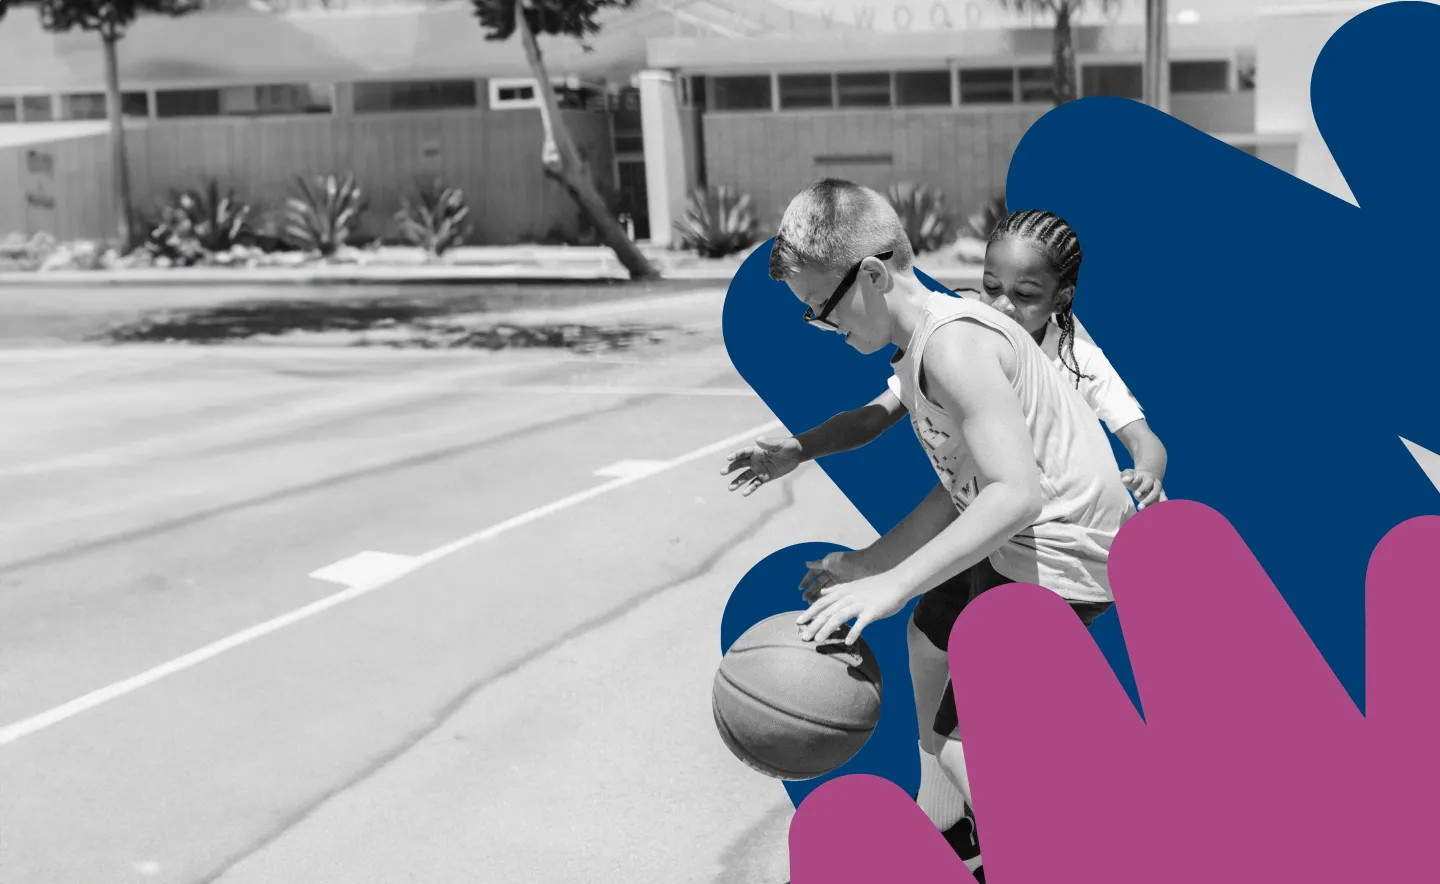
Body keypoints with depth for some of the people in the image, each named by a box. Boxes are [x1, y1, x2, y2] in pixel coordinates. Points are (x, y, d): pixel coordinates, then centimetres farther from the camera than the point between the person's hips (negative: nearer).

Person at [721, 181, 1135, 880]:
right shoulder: (926, 338, 7)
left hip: (1057, 557, -11)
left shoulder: (952, 343, -26)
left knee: (960, 744, -12)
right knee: (929, 637, 29)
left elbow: (1017, 493, -35)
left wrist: (891, 584, -38)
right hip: (1012, 539, 11)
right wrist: (865, 563, 8)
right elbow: (962, 489, 8)